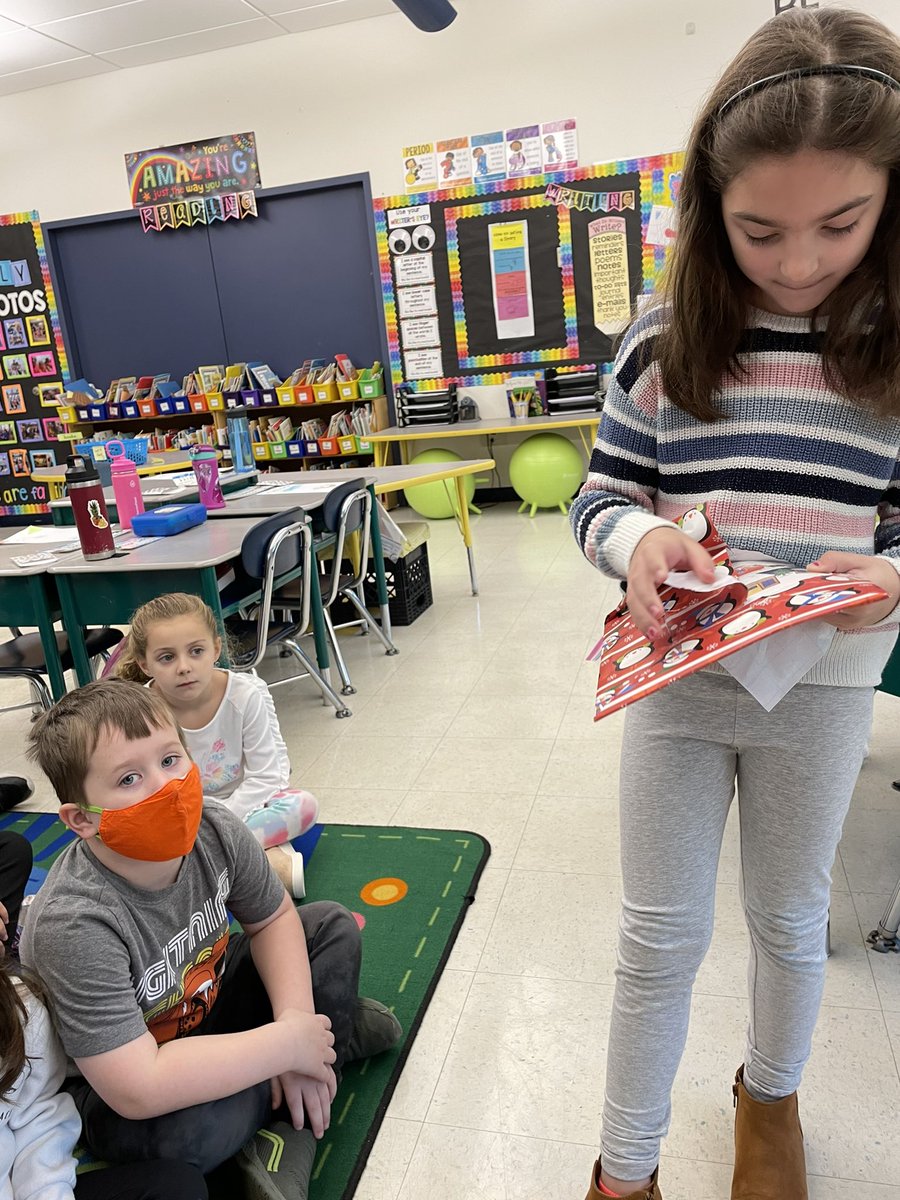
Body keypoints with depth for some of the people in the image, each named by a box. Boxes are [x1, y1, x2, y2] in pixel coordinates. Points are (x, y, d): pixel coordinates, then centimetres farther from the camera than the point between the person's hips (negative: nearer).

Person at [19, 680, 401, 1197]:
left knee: (333, 926, 2)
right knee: (193, 1128, -36)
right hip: (110, 1091, -6)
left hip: (208, 1004, 6)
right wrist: (287, 1044, -31)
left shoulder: (215, 830, -21)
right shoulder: (74, 926, -37)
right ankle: (338, 1031, -5)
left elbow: (273, 918, -2)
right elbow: (138, 1091, -38)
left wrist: (296, 1016, -18)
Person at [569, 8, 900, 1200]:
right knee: (660, 935, 12)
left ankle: (771, 1094, 52)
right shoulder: (663, 341, -7)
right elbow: (601, 497, -2)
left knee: (789, 917, 22)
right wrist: (638, 540, -24)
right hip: (676, 673, 0)